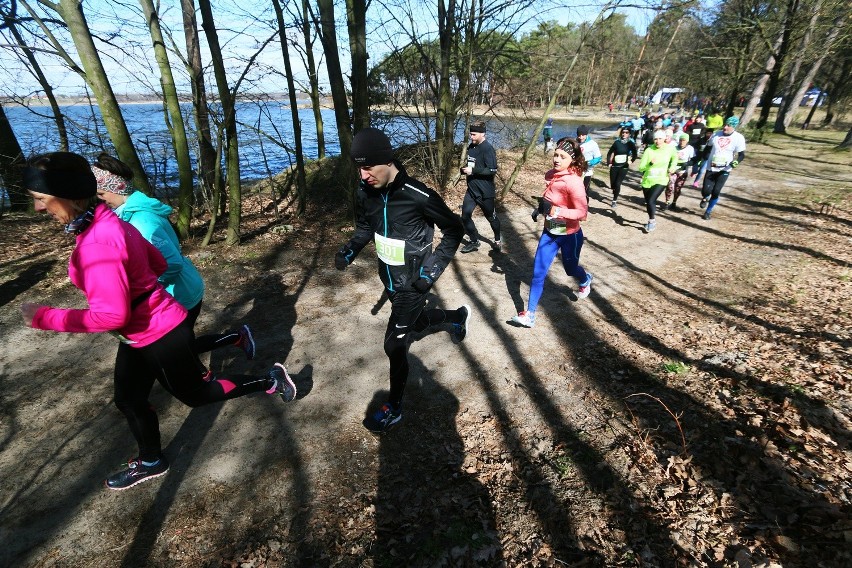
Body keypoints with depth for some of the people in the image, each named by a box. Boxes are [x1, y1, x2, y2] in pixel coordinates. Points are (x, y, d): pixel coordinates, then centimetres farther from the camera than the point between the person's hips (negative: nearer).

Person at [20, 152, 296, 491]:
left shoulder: (97, 243, -29)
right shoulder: (112, 224, 0)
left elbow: (111, 315, -29)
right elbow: (158, 264, 11)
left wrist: (44, 318, -19)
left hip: (161, 336, -10)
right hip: (143, 334, 10)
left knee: (194, 394, 13)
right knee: (129, 399, 24)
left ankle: (270, 381, 23)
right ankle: (151, 461, 47)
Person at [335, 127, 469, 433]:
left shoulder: (419, 196, -26)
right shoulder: (365, 192, -8)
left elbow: (455, 229, -14)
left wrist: (432, 268, -20)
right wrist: (348, 251, -8)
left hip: (412, 283, -7)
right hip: (389, 279, 7)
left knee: (395, 344, -1)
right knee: (416, 322, 28)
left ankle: (393, 409, 21)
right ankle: (458, 316, 58)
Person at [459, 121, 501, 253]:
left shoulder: (488, 149, -15)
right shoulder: (471, 147, 8)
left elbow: (492, 170, -22)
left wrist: (473, 171, -23)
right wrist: (465, 169, 3)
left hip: (486, 191, -7)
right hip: (471, 190, 7)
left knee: (492, 217, 11)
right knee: (465, 216, -1)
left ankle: (497, 241, 33)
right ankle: (474, 241, 16)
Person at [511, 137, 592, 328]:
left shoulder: (574, 182, -25)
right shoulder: (551, 175, -3)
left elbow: (583, 212, -28)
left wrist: (558, 211, -39)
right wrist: (540, 208, 0)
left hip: (569, 235, -5)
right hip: (550, 232, 6)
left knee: (570, 268, 20)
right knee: (538, 272, -1)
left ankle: (585, 281, 58)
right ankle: (529, 314, 4)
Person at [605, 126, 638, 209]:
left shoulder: (631, 143, 0)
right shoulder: (617, 142, 1)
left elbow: (635, 154, 8)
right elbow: (609, 153, 6)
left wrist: (631, 162, -2)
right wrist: (609, 163, 0)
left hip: (624, 167, -2)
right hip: (614, 166, 2)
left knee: (617, 184, -12)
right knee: (612, 184, 5)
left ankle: (614, 201, 2)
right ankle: (615, 196, 37)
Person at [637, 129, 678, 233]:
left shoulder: (670, 149, -7)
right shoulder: (649, 150, -12)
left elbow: (675, 157, 17)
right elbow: (640, 168, -13)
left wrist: (672, 167, 2)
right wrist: (650, 164, -30)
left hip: (661, 180, -2)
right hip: (647, 180, 2)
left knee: (651, 201, -19)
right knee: (648, 202, 13)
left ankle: (652, 221, 3)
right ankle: (652, 221, 35)